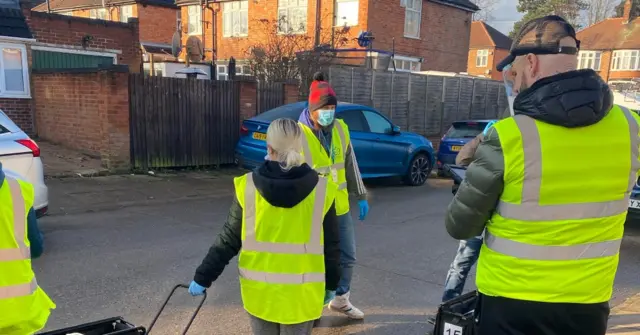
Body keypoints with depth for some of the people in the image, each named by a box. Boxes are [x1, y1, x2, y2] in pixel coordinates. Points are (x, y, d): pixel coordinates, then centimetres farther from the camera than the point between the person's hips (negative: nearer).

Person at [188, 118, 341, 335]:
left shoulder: (247, 187, -11)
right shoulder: (321, 190, -11)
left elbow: (228, 240, -6)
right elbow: (331, 246, -3)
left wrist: (203, 277, 7)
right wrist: (331, 285, 12)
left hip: (259, 290, 1)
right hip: (301, 292, 0)